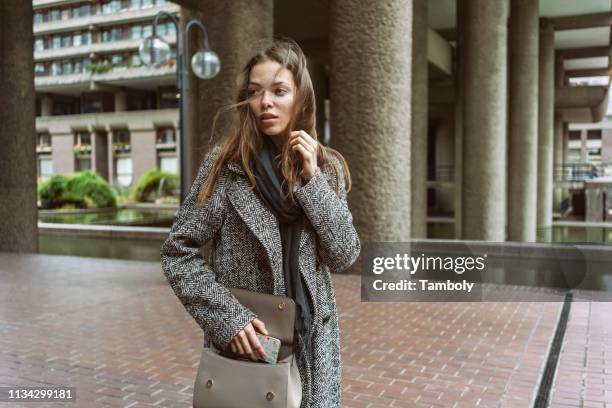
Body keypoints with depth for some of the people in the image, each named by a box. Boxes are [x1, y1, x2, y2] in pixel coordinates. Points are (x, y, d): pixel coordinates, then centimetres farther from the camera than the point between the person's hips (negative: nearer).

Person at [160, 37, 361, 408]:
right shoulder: (226, 164, -8)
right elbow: (178, 252, -8)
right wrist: (228, 318, -17)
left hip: (312, 341, 3)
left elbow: (345, 256, -7)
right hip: (244, 341, -2)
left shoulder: (328, 168, 0)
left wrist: (313, 180, -14)